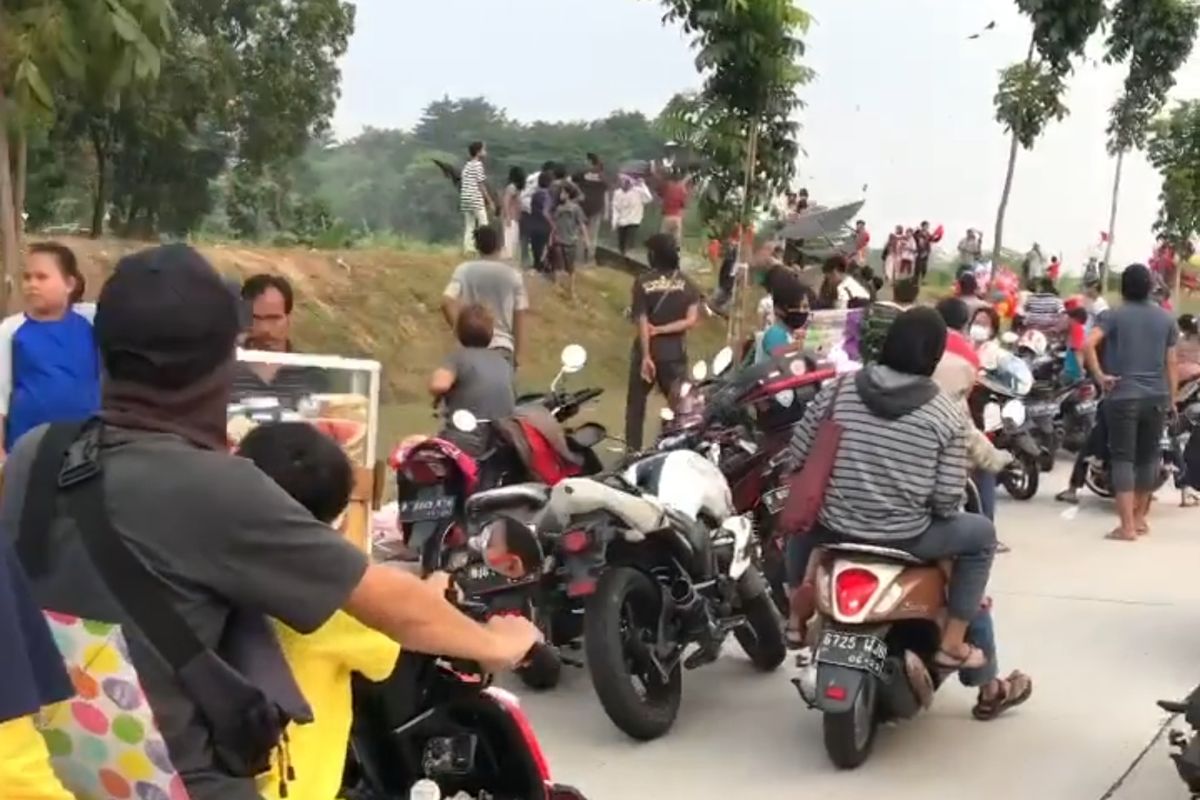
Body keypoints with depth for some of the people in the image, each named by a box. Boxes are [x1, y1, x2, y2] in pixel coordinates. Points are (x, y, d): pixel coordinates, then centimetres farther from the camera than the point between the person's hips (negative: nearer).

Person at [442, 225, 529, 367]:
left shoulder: (464, 270, 0)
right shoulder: (513, 275, 1)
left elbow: (447, 302, -14)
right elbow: (520, 317, 2)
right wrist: (517, 355, 8)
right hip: (503, 347, 0)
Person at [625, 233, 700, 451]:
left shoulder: (642, 282, -13)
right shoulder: (686, 284, -4)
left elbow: (642, 322, -16)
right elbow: (691, 320, -13)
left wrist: (646, 356, -16)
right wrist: (662, 329, -10)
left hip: (648, 351, -2)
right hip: (675, 352, 2)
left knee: (636, 402, 14)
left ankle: (633, 450, 18)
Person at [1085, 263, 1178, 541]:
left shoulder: (1114, 315, -3)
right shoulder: (1165, 318, 8)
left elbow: (1088, 343, -19)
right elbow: (1171, 362, 9)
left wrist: (1099, 375, -10)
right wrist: (1172, 398, 16)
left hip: (1123, 396, -4)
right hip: (1156, 397, 4)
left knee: (1123, 459, -2)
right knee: (1148, 457, 15)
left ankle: (1127, 526, -7)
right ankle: (1140, 518, 27)